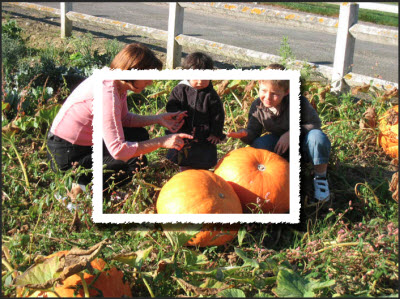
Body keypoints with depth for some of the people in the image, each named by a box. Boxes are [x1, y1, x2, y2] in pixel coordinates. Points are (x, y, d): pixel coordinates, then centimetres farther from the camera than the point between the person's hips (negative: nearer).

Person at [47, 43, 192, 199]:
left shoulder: (116, 82, -2)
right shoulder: (107, 94, -31)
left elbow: (124, 118, 14)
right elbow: (118, 150, -31)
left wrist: (158, 119, 2)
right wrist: (162, 142, -25)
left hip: (85, 142, 10)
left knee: (140, 135, 10)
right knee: (137, 161, -15)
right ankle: (84, 188, -5)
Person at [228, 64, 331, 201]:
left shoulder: (298, 102, -24)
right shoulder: (257, 107, -14)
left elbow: (315, 123, -18)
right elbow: (253, 132, -9)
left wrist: (290, 133, -30)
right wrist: (245, 134, -34)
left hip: (304, 144, -3)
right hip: (280, 144, 3)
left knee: (316, 136, -36)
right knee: (259, 144, -27)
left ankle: (320, 177, -12)